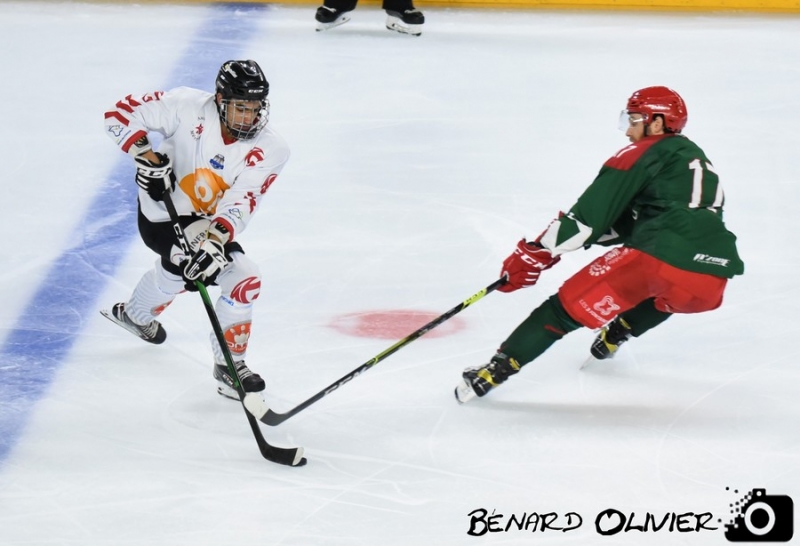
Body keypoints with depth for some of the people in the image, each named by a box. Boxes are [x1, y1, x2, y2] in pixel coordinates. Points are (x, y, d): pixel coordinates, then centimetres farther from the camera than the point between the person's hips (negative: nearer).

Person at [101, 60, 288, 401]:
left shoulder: (269, 150, -16)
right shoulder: (187, 107, -22)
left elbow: (241, 201, -27)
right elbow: (122, 113, -17)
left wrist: (216, 238, -42)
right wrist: (146, 157, -31)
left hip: (207, 219, 5)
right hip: (162, 210, -5)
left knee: (178, 270, 24)